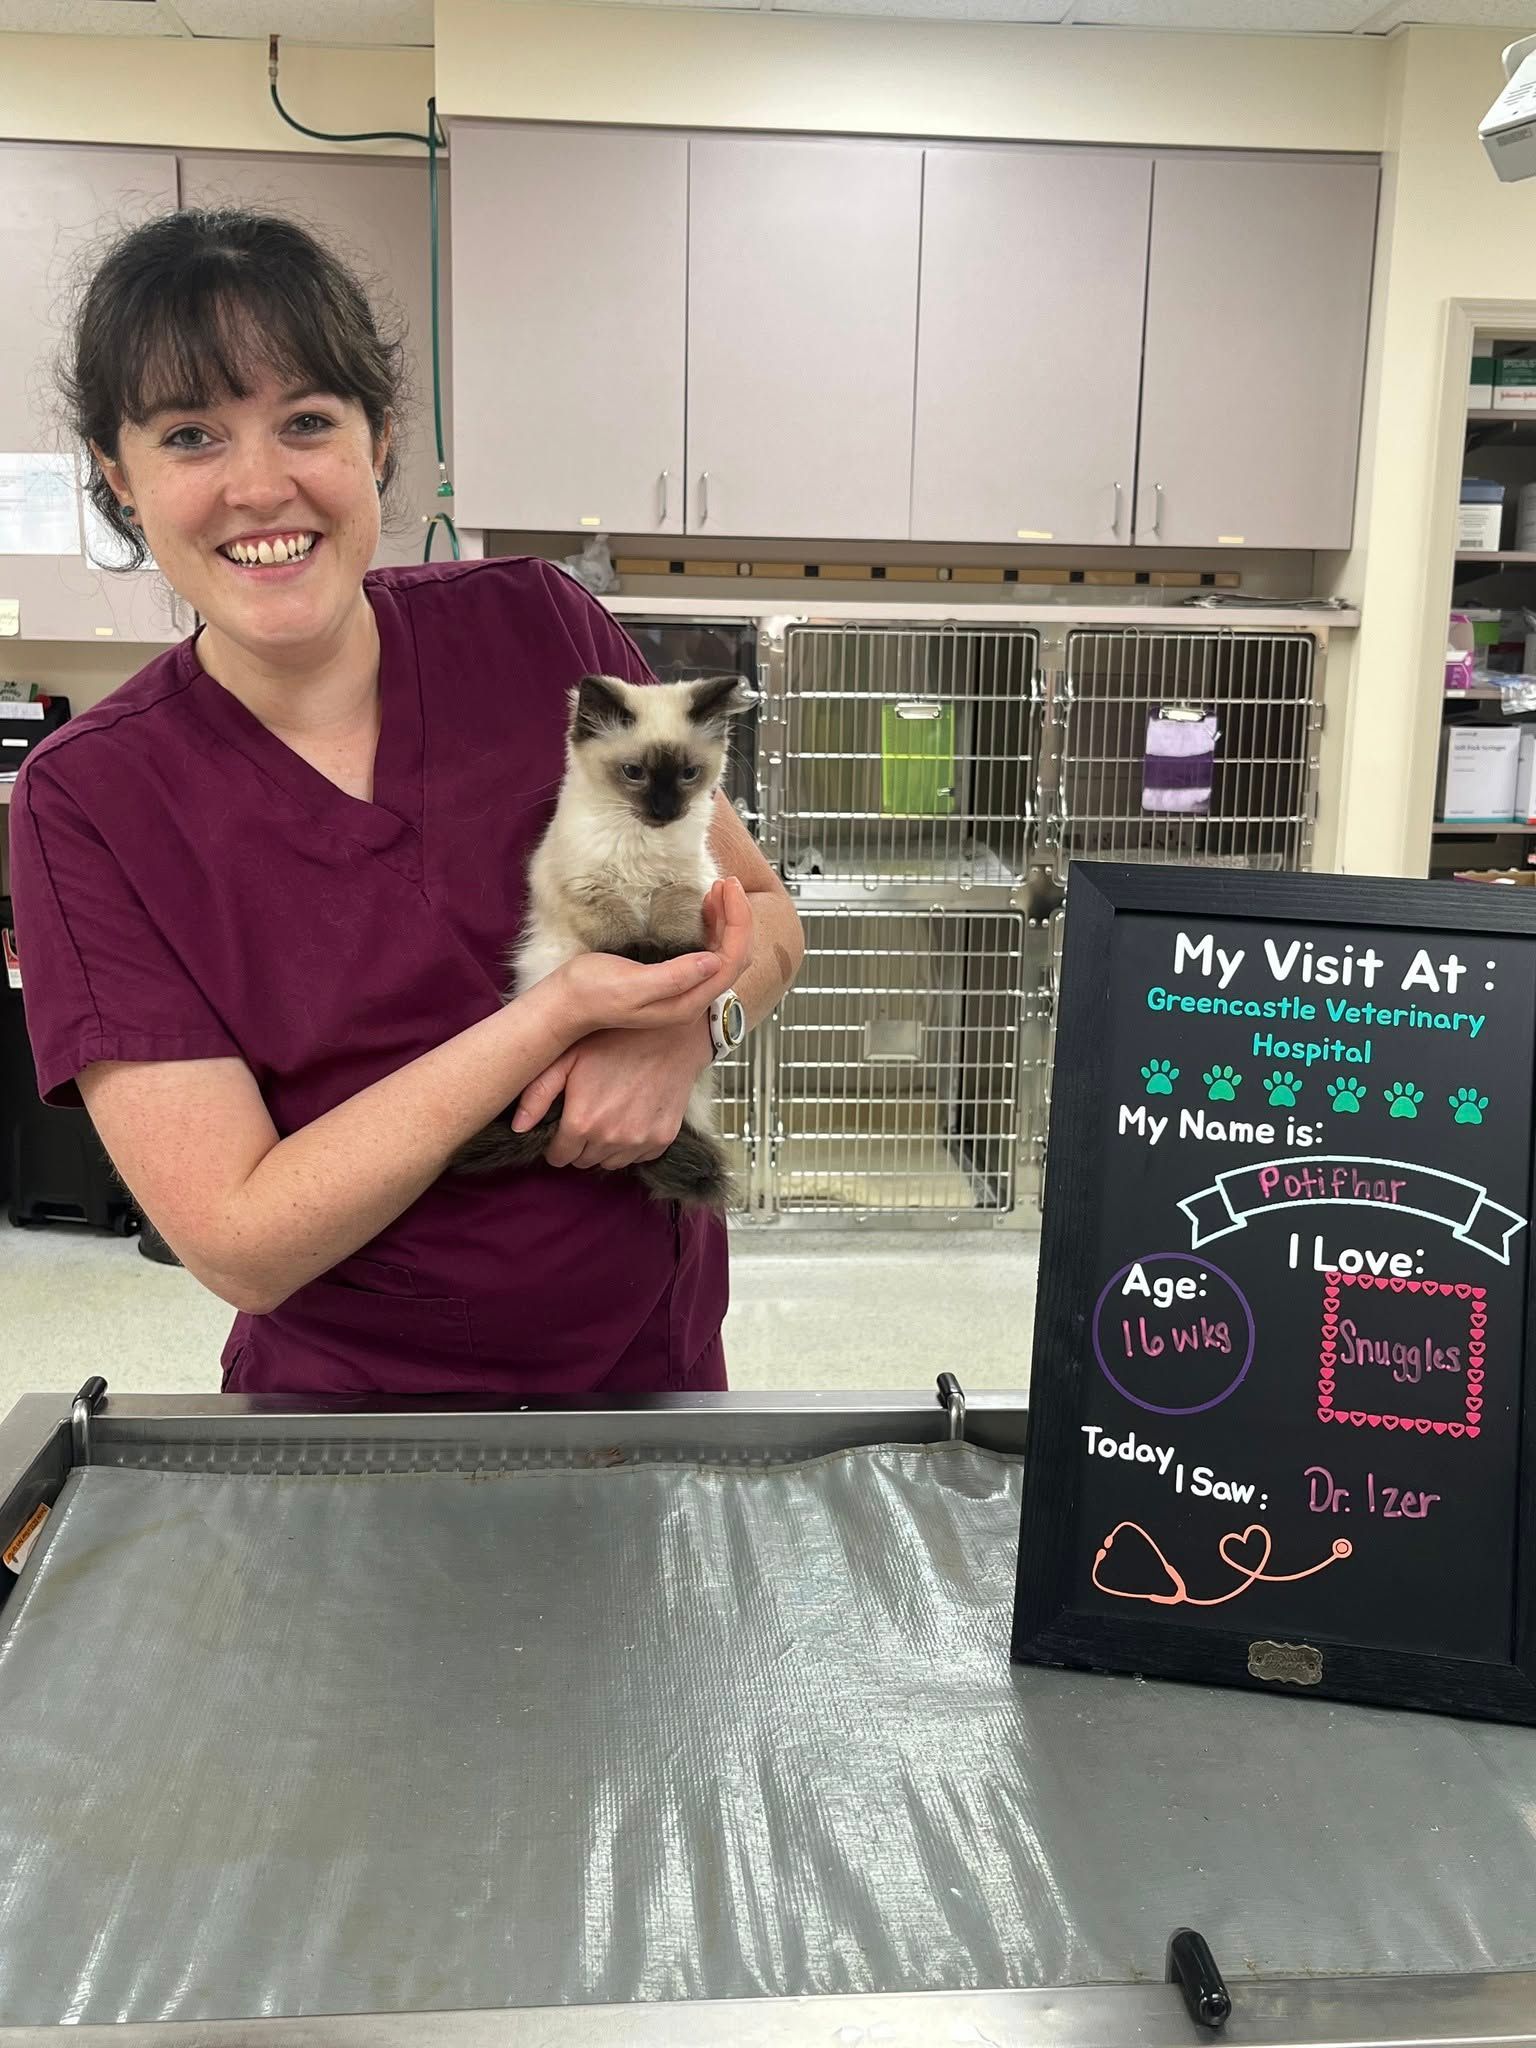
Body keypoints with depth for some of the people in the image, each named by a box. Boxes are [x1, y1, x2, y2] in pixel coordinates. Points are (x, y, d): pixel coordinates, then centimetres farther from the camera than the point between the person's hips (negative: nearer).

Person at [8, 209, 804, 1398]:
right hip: (348, 1403, -2)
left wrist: (682, 1028, -24)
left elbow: (762, 910, -1)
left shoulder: (535, 628, -11)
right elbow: (235, 1243, -20)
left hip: (655, 1362, 2)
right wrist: (560, 1015, -28)